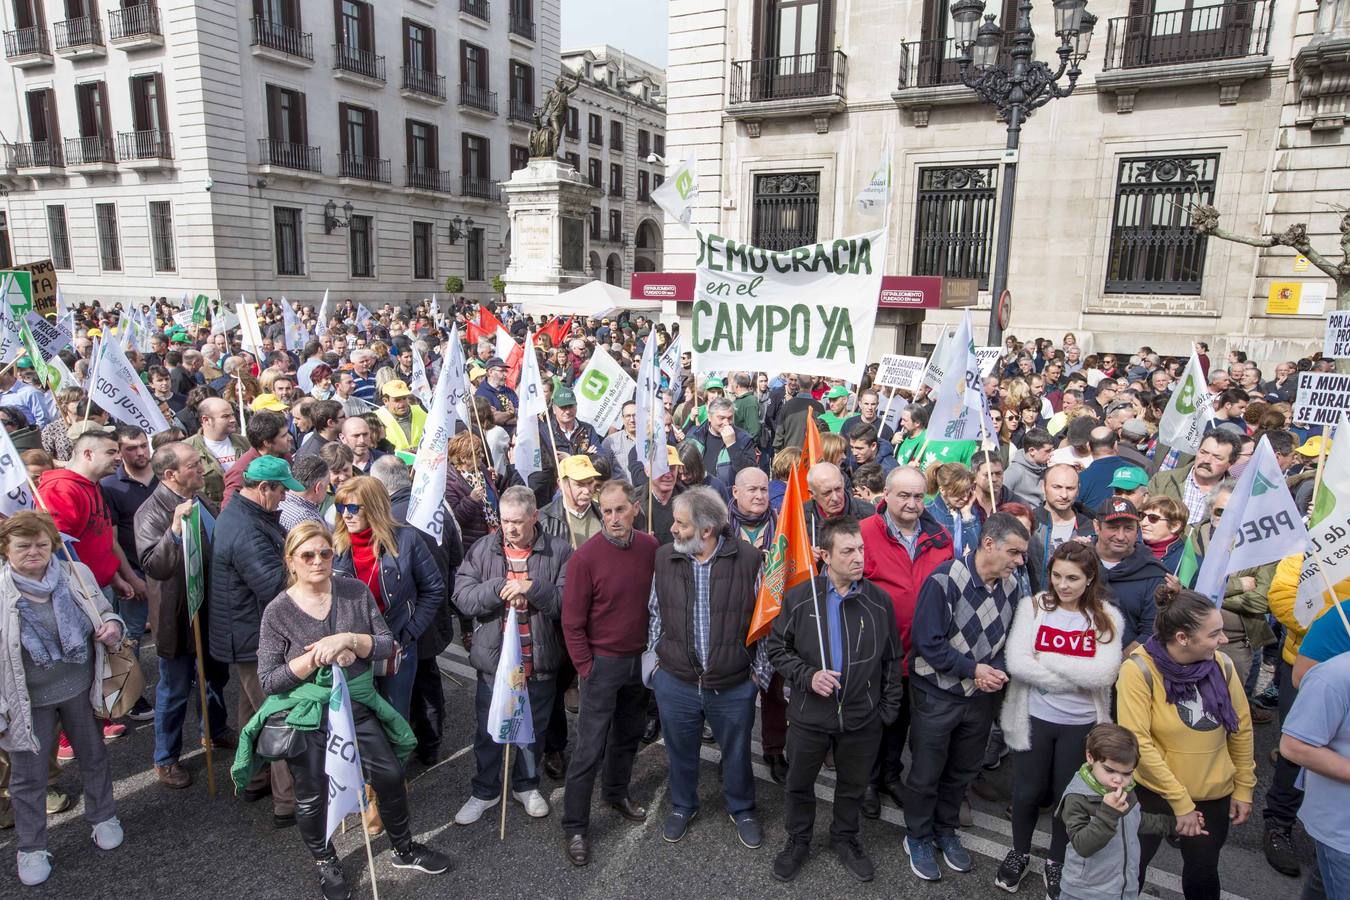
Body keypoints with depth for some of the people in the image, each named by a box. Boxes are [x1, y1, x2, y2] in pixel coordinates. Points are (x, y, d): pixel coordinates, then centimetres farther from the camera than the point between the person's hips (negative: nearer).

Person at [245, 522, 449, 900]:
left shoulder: (356, 591, -6)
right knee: (313, 796, 13)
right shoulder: (278, 611, -12)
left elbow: (386, 645, -7)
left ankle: (405, 849, 35)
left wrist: (348, 639, -24)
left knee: (391, 776, 10)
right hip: (306, 717, -2)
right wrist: (316, 657, -24)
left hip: (358, 706, 3)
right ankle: (326, 864, 41)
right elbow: (268, 680, -12)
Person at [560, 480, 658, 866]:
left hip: (640, 658, 5)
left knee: (629, 733, 21)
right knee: (590, 748, 1)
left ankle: (617, 792, 44)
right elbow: (572, 621, -13)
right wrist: (586, 668, -12)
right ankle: (575, 827, 17)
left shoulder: (651, 548, -6)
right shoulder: (585, 557, -19)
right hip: (602, 662, -5)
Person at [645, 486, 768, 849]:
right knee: (681, 752, 21)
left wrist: (758, 669, -1)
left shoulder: (748, 559, -15)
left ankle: (742, 809, 46)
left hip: (735, 685, -2)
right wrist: (655, 659, 7)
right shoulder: (664, 557, -6)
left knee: (737, 754, 19)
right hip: (675, 682, 2)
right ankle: (682, 806, 48)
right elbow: (655, 613, 7)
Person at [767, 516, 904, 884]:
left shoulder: (879, 601, -8)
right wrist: (807, 676, -16)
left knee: (853, 785, 21)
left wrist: (889, 709, 3)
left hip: (863, 719, 1)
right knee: (799, 784, 18)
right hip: (809, 716, -1)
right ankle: (798, 841, 43)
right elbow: (777, 649, -3)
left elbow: (892, 660, 2)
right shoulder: (798, 598, -12)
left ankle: (845, 838, 47)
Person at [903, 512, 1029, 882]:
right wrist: (974, 669, -21)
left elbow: (1007, 638, 7)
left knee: (963, 771, 20)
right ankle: (918, 838, 32)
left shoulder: (1011, 585, -5)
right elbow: (928, 641, -22)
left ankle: (945, 831, 42)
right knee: (926, 773, 10)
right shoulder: (945, 580, -24)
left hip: (981, 696, 5)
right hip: (937, 694, -5)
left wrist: (997, 671, -11)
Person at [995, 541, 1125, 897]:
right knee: (1027, 791, 15)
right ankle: (1019, 853, 41)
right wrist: (1078, 678, -19)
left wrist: (1046, 658, -18)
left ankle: (1056, 860, 41)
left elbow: (1105, 673, -19)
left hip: (1082, 724, 1)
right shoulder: (1032, 607, -9)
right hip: (1034, 718, 0)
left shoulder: (1107, 618, -6)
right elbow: (1016, 662, -19)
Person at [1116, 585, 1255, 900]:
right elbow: (1137, 744, -22)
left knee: (1203, 874, 20)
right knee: (1132, 867, 13)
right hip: (1153, 793, -3)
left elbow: (1242, 728, 3)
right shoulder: (1139, 670, -23)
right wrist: (1180, 801, -19)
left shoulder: (1222, 665, -10)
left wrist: (1243, 788, 6)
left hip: (1214, 797, 4)